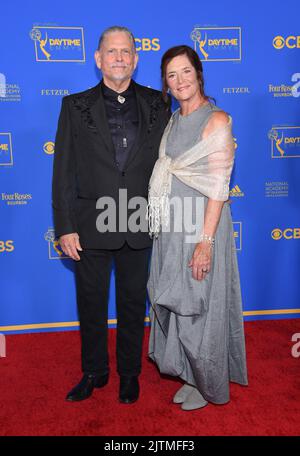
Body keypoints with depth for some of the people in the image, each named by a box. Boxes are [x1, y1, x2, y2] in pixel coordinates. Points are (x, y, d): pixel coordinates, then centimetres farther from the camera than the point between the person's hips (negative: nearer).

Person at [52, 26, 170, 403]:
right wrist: (65, 227, -6)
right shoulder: (75, 106, 2)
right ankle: (94, 372, 34)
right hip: (91, 224, 0)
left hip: (139, 225, 1)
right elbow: (63, 171, -1)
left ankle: (129, 373, 34)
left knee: (133, 302, 13)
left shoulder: (156, 104, 5)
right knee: (91, 302, 13)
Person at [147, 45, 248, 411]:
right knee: (175, 304, 15)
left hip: (201, 225, -7)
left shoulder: (216, 120, -10)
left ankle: (209, 384, 29)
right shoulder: (173, 121, 11)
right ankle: (191, 375, 36)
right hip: (170, 227, 7)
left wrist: (205, 241, -21)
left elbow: (218, 186, -16)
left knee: (199, 306, 6)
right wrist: (159, 224, 10)